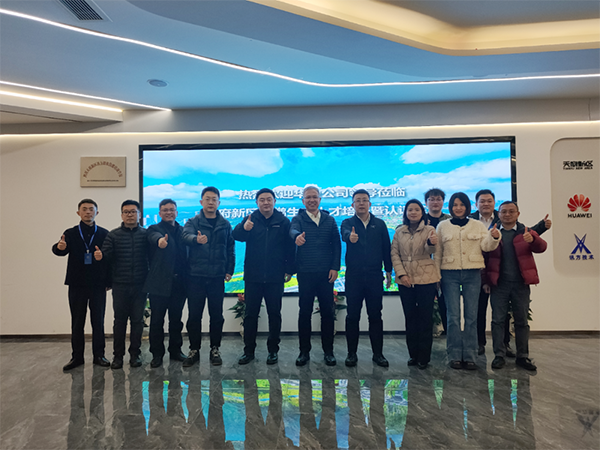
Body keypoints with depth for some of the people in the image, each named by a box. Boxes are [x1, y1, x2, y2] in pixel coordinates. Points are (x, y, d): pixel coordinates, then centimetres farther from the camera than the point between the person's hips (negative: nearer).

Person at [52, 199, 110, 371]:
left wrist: (108, 281, -5)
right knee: (77, 322, 9)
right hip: (77, 285, 1)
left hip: (98, 285, -1)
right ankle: (77, 356, 19)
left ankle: (99, 355, 15)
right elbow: (60, 250, -10)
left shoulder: (104, 234, 2)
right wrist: (59, 247, -34)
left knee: (98, 322, 5)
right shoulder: (71, 233, 5)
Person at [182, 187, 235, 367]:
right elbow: (186, 236, -19)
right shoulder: (192, 222, 2)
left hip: (217, 277, 1)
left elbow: (230, 248, 9)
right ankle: (194, 350, 20)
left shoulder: (225, 225, 8)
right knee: (194, 315, 5)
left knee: (217, 315, 8)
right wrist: (196, 239, -41)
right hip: (196, 276, -1)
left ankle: (215, 349, 22)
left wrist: (229, 270, 2)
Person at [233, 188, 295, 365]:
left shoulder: (283, 221, 1)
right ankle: (249, 350, 20)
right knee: (250, 314, 7)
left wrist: (289, 270, -5)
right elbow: (237, 236, -13)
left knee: (274, 314, 9)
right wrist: (243, 228, -35)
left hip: (275, 278, -1)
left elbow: (290, 247, 0)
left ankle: (273, 350, 23)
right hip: (253, 277, 1)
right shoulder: (251, 219, 3)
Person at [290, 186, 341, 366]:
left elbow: (337, 245, 6)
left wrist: (335, 267, -4)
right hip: (305, 273, -1)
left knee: (327, 312, 7)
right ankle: (304, 351, 19)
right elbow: (293, 230, -20)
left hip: (326, 273, 2)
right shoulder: (298, 219, 3)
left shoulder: (329, 220, 9)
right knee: (305, 312, 6)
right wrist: (297, 236, -44)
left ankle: (328, 351, 20)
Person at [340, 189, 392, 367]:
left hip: (375, 276, 1)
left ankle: (378, 353, 19)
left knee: (376, 316, 7)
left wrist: (389, 271, 6)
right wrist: (350, 237, -43)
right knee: (352, 316, 5)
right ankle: (352, 353, 17)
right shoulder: (348, 223, 4)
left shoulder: (380, 224, 10)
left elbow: (387, 248, 10)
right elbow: (345, 234, -20)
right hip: (353, 277, -1)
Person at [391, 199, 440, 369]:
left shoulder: (429, 230, 1)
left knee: (425, 317, 1)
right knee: (410, 317, 10)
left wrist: (432, 243, -39)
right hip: (405, 279, 3)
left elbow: (430, 251, -15)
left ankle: (424, 357, 12)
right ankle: (413, 354, 21)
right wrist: (401, 273, -9)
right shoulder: (399, 232, 8)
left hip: (426, 278, -2)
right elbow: (394, 254, 4)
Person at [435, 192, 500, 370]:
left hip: (473, 274, 1)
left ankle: (470, 356, 12)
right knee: (453, 316, -2)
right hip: (450, 274, -1)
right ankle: (455, 356, 8)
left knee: (471, 315, 3)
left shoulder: (478, 225, 10)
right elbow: (438, 252, 9)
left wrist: (494, 237, -21)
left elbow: (486, 246, 0)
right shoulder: (442, 226, 7)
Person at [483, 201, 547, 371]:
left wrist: (533, 239, -31)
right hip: (499, 284, -1)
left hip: (521, 284, 1)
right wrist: (486, 280, -5)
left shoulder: (525, 232, 6)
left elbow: (541, 247, -9)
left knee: (522, 321, 9)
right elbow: (485, 258, 2)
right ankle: (499, 355, 10)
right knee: (498, 320, 1)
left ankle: (522, 356, 19)